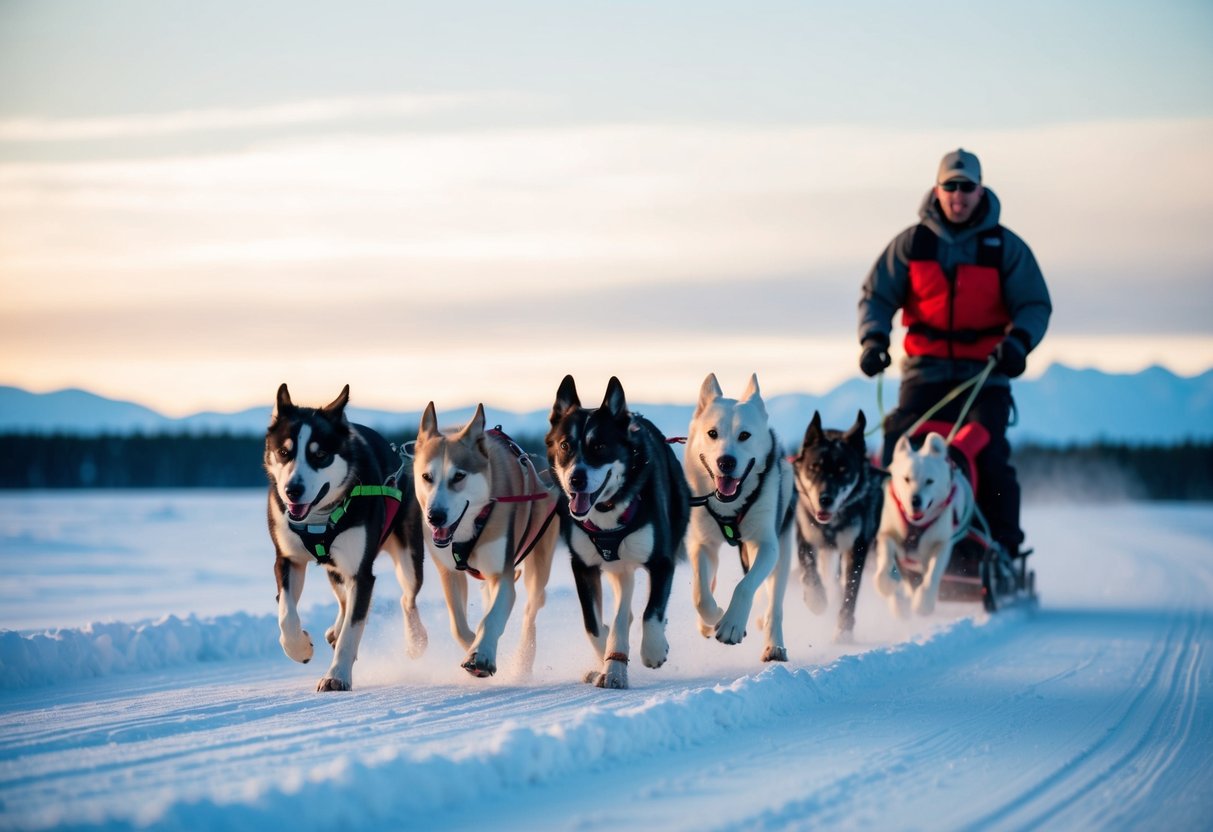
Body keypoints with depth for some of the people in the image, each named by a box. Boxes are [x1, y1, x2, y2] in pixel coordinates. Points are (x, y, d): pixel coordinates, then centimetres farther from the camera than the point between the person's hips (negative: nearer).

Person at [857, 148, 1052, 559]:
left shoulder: (1006, 247, 3)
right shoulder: (912, 243, 6)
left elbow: (1035, 305, 3)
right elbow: (877, 295, 8)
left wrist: (1018, 340, -17)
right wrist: (873, 336, -12)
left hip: (984, 374, -1)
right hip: (925, 371, 2)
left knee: (989, 457, -16)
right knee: (898, 457, -13)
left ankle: (1003, 553, -8)